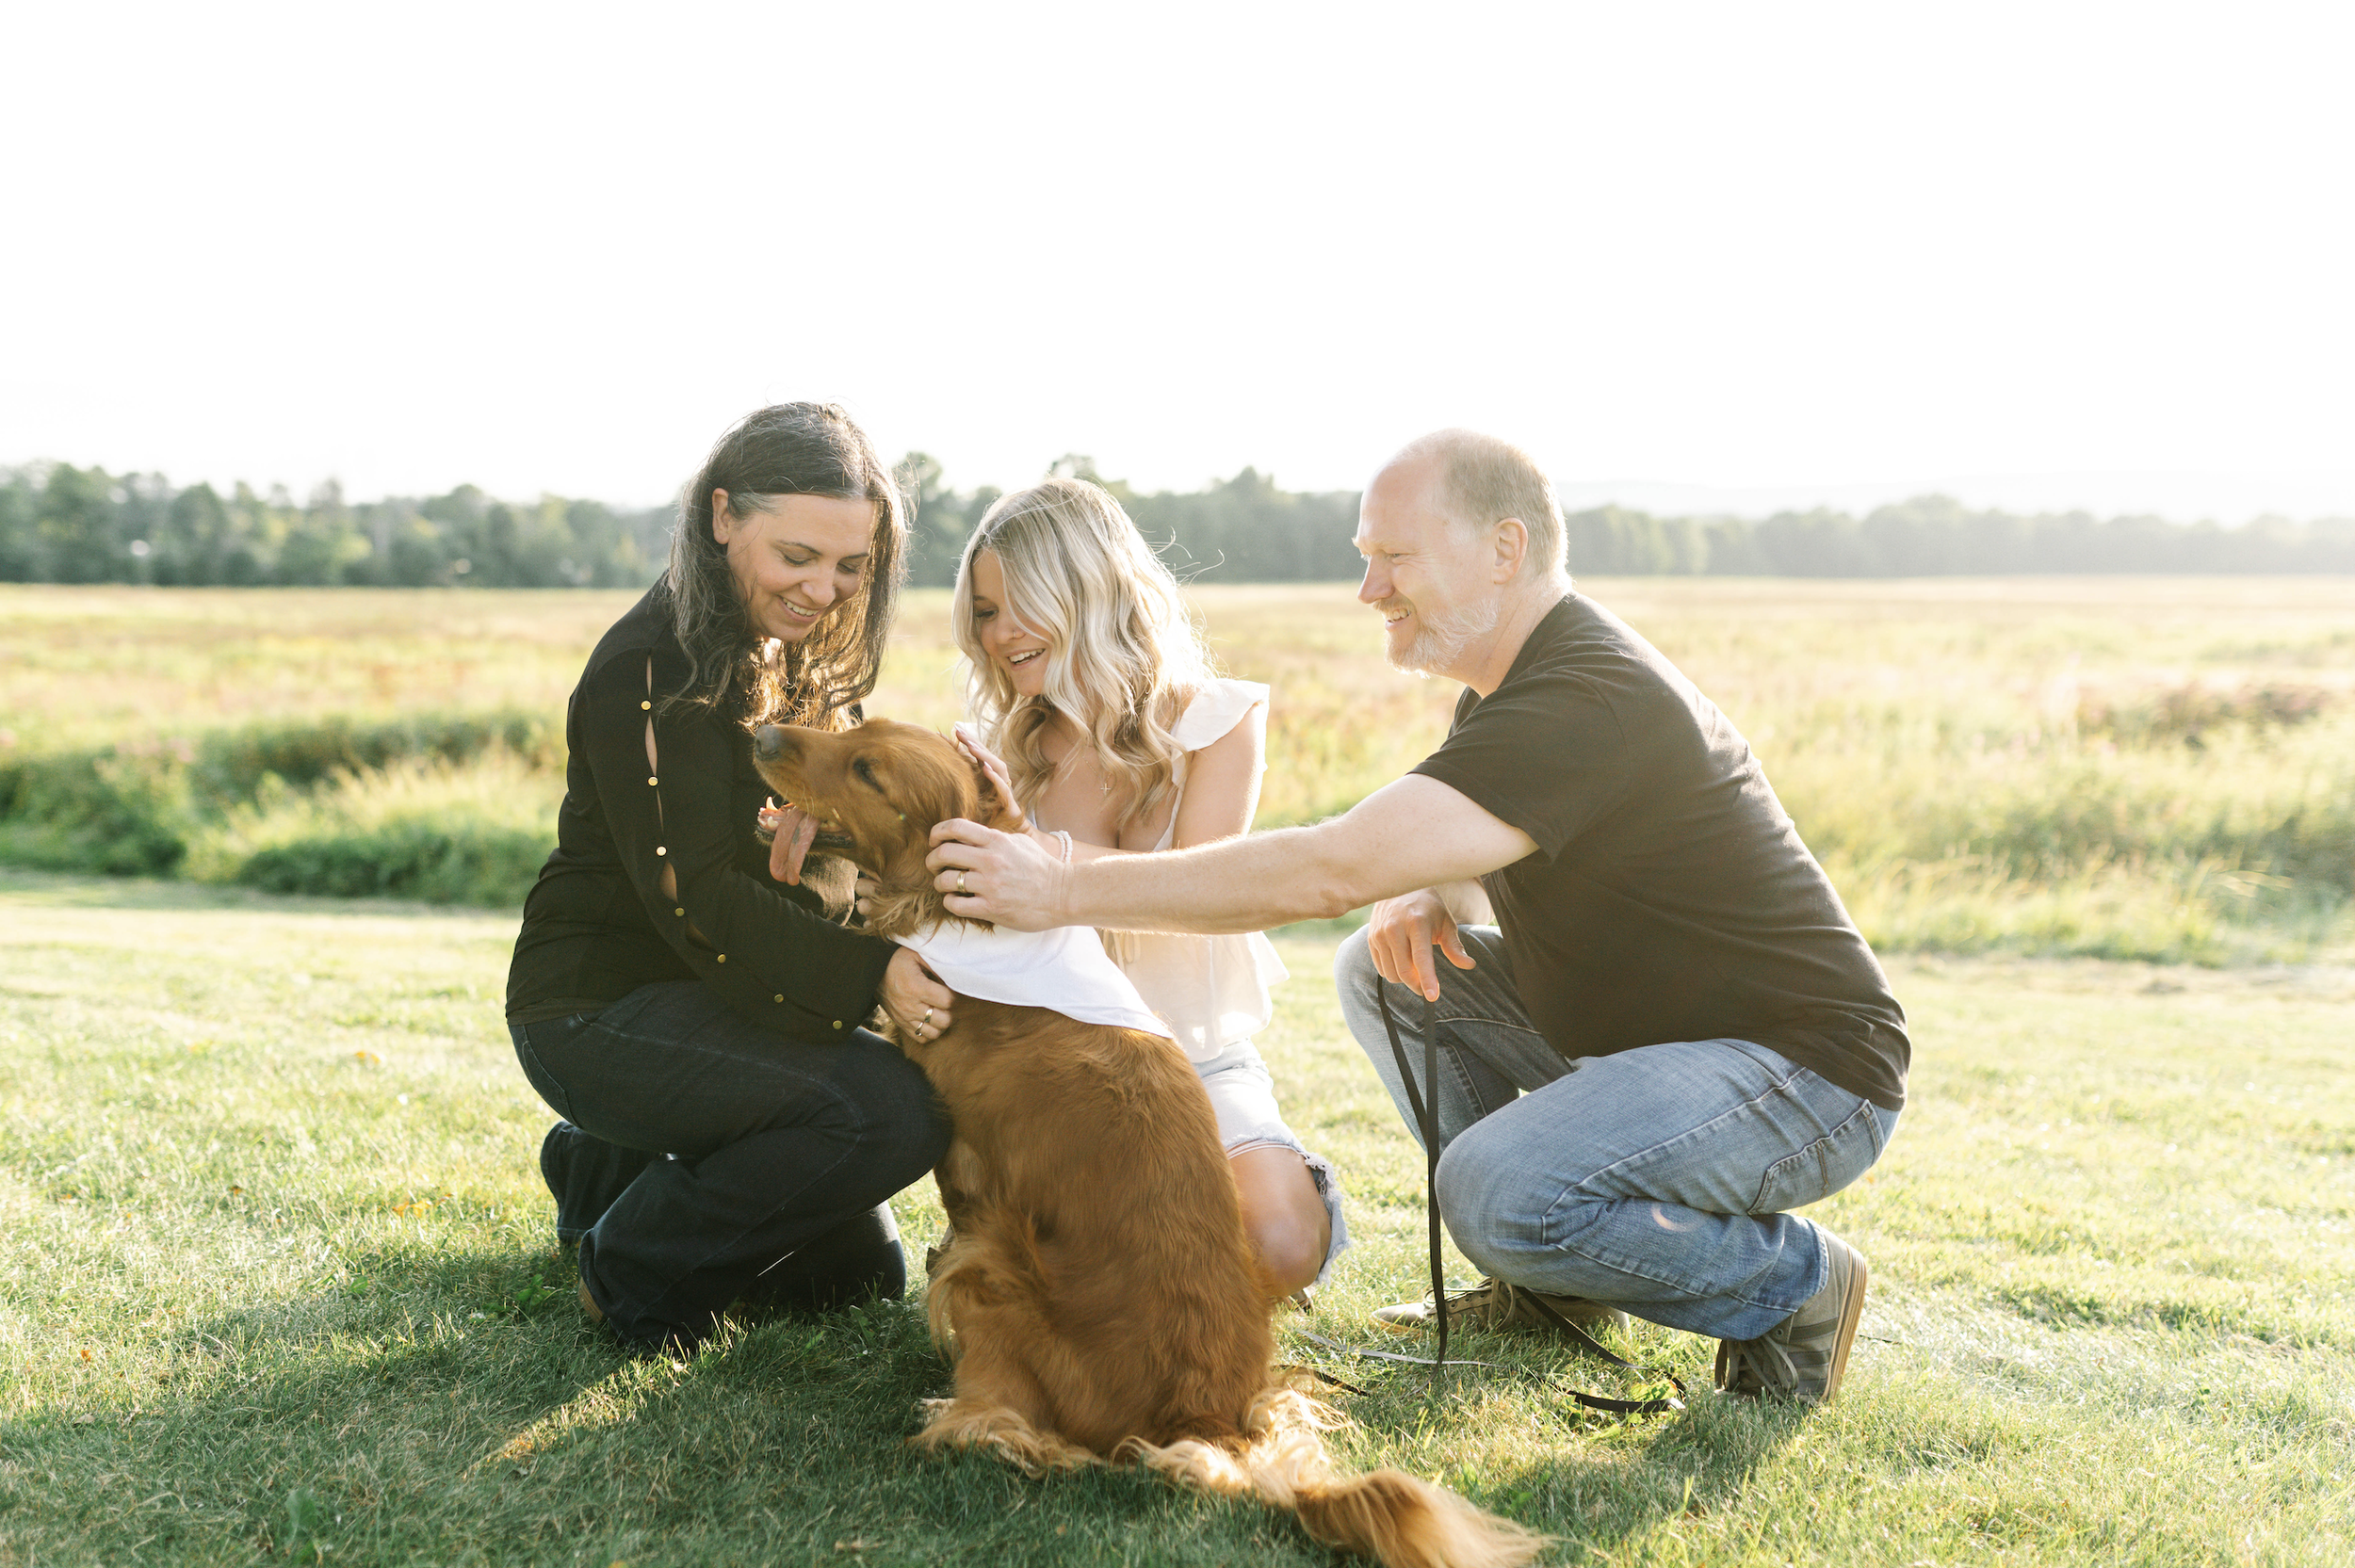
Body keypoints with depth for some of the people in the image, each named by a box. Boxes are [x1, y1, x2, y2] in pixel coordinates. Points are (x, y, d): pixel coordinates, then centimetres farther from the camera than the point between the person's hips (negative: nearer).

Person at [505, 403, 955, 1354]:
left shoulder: (798, 661, 7)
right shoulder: (650, 668, -21)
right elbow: (694, 898, -25)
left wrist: (831, 878, -15)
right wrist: (869, 973, -35)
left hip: (710, 993, 9)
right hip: (600, 1009, -9)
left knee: (858, 1273, 12)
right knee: (894, 1110, -27)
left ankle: (606, 1173, 26)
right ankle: (633, 1267, -8)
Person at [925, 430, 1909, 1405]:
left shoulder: (1588, 701, -26)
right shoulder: (1517, 681, 7)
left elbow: (1332, 870, -32)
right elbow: (1494, 874, 17)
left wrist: (1066, 891, -29)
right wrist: (1431, 901, -9)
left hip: (1808, 1072, -10)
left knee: (1497, 1188, -30)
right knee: (1379, 966, 5)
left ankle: (1795, 1283, -3)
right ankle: (1550, 1282, 14)